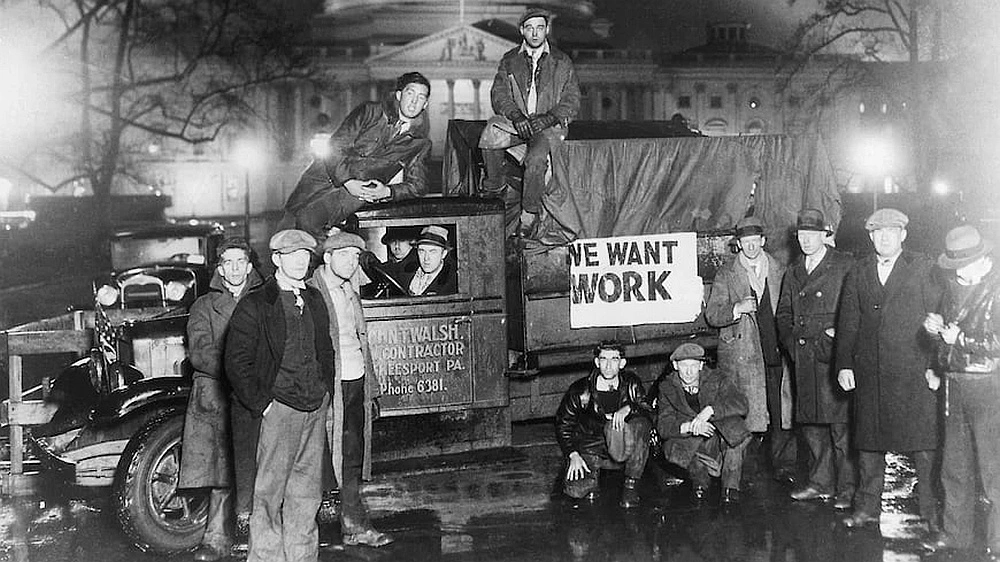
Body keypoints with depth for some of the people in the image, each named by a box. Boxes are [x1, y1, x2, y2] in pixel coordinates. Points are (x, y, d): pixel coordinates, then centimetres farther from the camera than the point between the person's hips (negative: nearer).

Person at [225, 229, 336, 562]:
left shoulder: (315, 300, 15)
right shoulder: (254, 306, -6)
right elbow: (236, 363, -8)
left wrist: (325, 392, 14)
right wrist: (261, 405, -10)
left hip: (316, 409, 6)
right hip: (279, 408, -6)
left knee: (307, 491, 11)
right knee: (269, 491, -3)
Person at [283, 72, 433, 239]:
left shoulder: (420, 144, 6)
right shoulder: (369, 112, 0)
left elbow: (418, 185, 7)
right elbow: (335, 147, -4)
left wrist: (387, 192, -12)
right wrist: (347, 181, -18)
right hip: (327, 177, 1)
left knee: (308, 220, -24)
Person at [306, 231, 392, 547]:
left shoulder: (350, 294, 18)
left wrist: (372, 390, 21)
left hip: (358, 384, 7)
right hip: (330, 388, -7)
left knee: (355, 457, 8)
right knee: (346, 458, -6)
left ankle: (351, 526, 13)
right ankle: (356, 525, 1)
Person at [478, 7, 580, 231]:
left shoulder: (562, 62, 6)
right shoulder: (509, 60, 11)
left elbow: (572, 102, 3)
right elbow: (498, 95, 2)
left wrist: (549, 117, -16)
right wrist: (516, 116, -17)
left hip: (549, 125, -2)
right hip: (516, 121, 3)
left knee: (536, 159, -33)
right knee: (491, 132, -30)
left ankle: (528, 216, -21)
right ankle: (494, 183, -7)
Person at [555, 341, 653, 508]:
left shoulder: (631, 383, -2)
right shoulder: (581, 390, -6)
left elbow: (649, 413, -8)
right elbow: (563, 424, 3)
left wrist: (628, 408, -29)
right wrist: (573, 455, -10)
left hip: (622, 450, 1)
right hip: (591, 449, 0)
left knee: (640, 424, -32)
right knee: (575, 490, -27)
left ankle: (631, 485, -15)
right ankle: (592, 473, 12)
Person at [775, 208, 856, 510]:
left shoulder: (846, 266, 0)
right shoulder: (793, 272, 18)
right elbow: (783, 313, 22)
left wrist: (839, 332, -12)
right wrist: (790, 338, 6)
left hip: (835, 355, -6)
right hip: (805, 358, 6)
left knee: (841, 424, -7)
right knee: (810, 422, 8)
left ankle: (847, 489, -1)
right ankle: (821, 483, 18)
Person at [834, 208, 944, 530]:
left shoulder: (923, 268, 3)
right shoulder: (858, 274, 12)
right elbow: (847, 323, 12)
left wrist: (936, 366, -7)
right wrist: (844, 365, 4)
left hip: (914, 372, -3)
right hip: (869, 371, 3)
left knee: (923, 443, -4)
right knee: (869, 442, 7)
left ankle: (931, 512, 6)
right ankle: (867, 509, 17)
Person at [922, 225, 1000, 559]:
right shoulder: (956, 286, 12)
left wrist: (961, 338, -17)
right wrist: (937, 328, 0)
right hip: (955, 383, 7)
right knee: (954, 466, 14)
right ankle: (956, 534, 27)